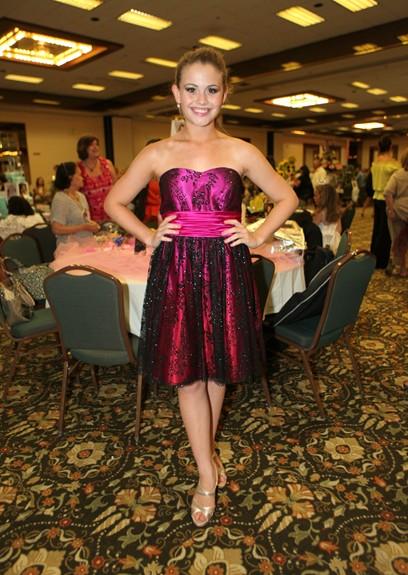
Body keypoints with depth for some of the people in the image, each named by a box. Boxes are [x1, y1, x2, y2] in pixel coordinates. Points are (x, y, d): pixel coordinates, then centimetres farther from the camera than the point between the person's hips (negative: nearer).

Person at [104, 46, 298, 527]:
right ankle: (207, 475, 23)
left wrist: (257, 237, 1)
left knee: (218, 368, 12)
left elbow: (287, 198, 13)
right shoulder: (157, 154, 4)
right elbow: (114, 202, 14)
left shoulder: (241, 152, 4)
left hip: (226, 272, 1)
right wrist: (149, 236, 1)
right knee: (186, 373, 4)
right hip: (176, 272, 0)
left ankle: (207, 452, 39)